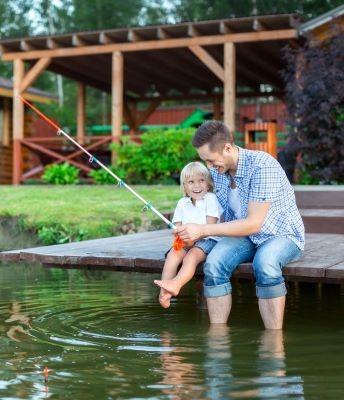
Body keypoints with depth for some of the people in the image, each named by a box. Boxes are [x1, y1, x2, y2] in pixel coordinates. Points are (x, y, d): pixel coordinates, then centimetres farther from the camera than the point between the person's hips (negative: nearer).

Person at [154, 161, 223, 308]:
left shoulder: (210, 198, -2)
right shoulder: (182, 203, 14)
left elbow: (211, 226, -11)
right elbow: (177, 226, 13)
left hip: (207, 240, -5)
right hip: (185, 242, 5)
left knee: (191, 256, -32)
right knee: (173, 254, -23)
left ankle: (176, 284, -52)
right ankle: (164, 292, -34)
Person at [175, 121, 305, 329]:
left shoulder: (262, 166, -25)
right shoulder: (217, 170, -2)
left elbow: (254, 223, -27)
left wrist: (203, 230, -27)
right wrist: (192, 235, -5)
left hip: (282, 235, -5)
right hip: (244, 236, 6)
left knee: (264, 263, -38)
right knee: (214, 263, -25)